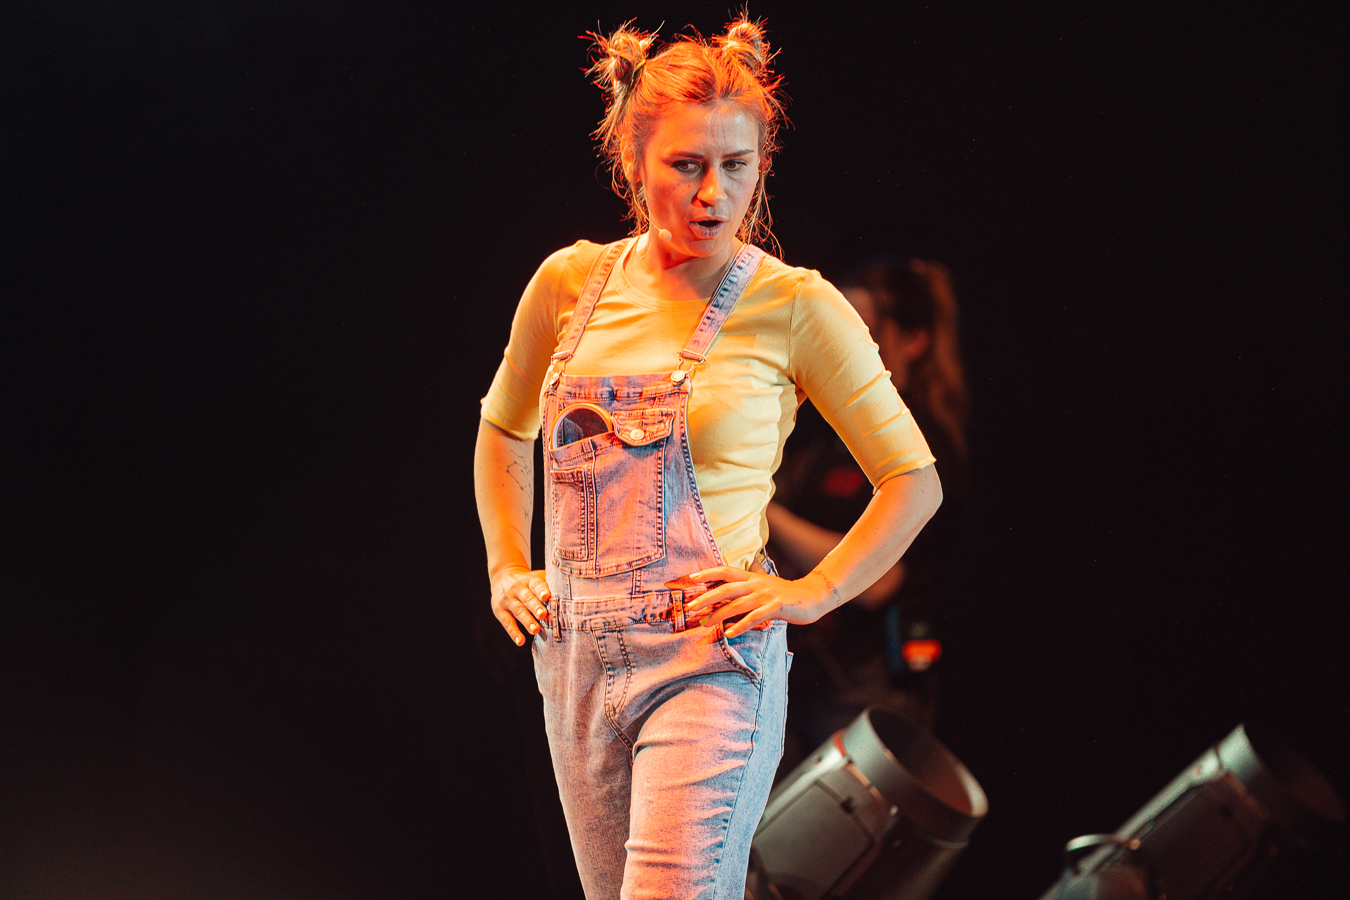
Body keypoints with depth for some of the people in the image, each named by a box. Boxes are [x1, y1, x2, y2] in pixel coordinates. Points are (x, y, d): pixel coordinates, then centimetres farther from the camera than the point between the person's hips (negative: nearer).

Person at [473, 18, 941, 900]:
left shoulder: (794, 306, -5)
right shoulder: (571, 283, 6)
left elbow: (915, 480, 3)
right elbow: (503, 430, 26)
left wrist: (811, 594, -5)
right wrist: (508, 567, 16)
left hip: (710, 661, -5)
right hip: (578, 654, 5)